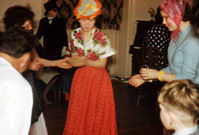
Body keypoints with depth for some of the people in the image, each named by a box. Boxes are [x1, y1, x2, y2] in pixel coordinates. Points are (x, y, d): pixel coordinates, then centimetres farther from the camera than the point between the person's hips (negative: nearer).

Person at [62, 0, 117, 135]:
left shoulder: (102, 37, -13)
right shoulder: (75, 35, 1)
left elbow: (102, 64, -11)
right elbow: (74, 58, 9)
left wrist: (84, 61, -23)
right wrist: (71, 61, -14)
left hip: (98, 79, -4)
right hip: (80, 77, 4)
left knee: (97, 113, 4)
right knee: (78, 112, 9)